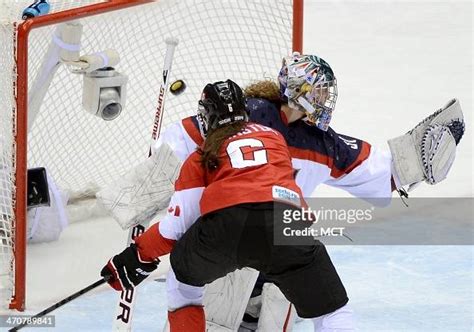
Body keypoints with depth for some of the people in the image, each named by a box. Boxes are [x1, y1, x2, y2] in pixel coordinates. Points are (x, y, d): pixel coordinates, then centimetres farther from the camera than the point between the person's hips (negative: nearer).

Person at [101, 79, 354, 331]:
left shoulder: (199, 159, 26)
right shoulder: (274, 136, 33)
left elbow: (177, 226, 21)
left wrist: (137, 256, 32)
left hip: (227, 222, 0)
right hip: (286, 219, 1)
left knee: (185, 275, 31)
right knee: (331, 311, 9)